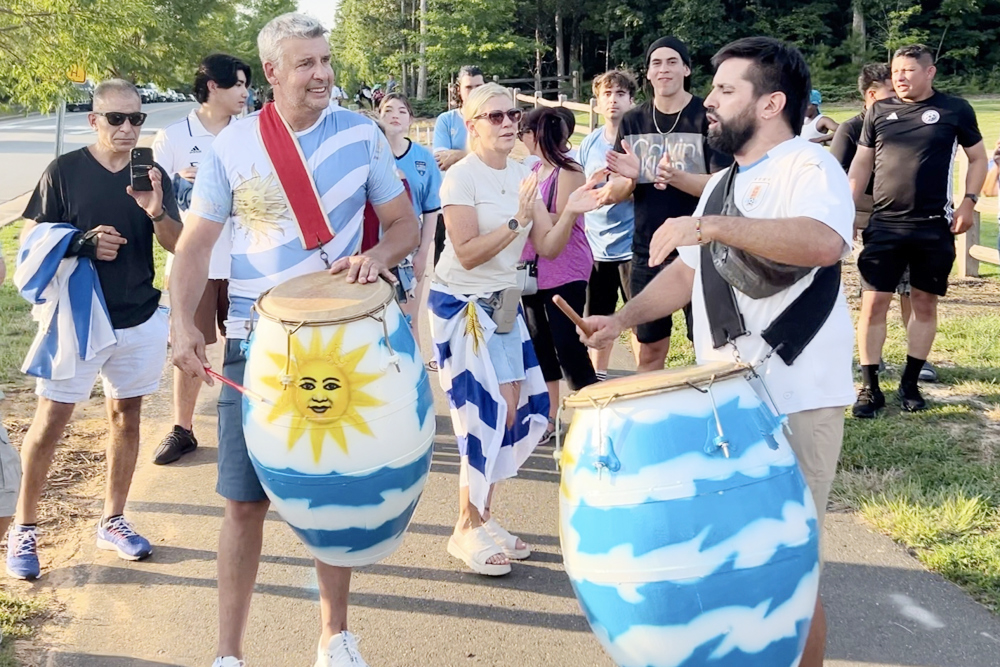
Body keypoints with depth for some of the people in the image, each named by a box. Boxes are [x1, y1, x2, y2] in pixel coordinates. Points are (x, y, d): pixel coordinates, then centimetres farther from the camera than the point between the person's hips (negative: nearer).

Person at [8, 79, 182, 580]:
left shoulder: (153, 175, 3)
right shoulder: (64, 171, -5)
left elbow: (177, 245, 0)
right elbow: (30, 239, -3)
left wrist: (157, 212, -20)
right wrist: (80, 243, -21)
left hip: (138, 320, 3)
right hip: (77, 318, -3)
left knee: (125, 416, 11)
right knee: (49, 422, 0)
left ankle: (112, 521, 25)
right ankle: (23, 528, 14)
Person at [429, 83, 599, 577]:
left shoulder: (523, 175, 5)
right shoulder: (461, 177, -14)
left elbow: (547, 248, 1)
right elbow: (467, 254, -21)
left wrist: (569, 213, -16)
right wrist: (517, 220, -28)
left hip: (503, 303, 7)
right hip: (461, 304, -7)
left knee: (518, 408, 5)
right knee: (489, 412, -9)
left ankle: (483, 516, 22)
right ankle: (467, 530, 6)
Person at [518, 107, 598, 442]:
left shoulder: (569, 172, -10)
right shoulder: (532, 169, 11)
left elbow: (561, 222, -18)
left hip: (566, 272, -8)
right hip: (533, 269, 8)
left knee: (568, 345, -8)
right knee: (539, 344, 12)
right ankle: (549, 416, 22)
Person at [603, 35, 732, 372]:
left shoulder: (708, 117, -6)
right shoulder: (632, 122, 6)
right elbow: (616, 194, 7)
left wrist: (676, 177, -29)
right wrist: (630, 178, -16)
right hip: (647, 251, 4)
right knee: (649, 351, 10)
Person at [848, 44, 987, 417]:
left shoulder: (954, 110, 2)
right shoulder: (878, 112, 7)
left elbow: (978, 159, 9)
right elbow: (861, 165, 11)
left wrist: (969, 202, -4)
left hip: (934, 226, -1)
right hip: (885, 225, 1)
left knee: (925, 303, 7)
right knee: (873, 303, -4)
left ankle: (910, 383, 20)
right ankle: (870, 388, 6)